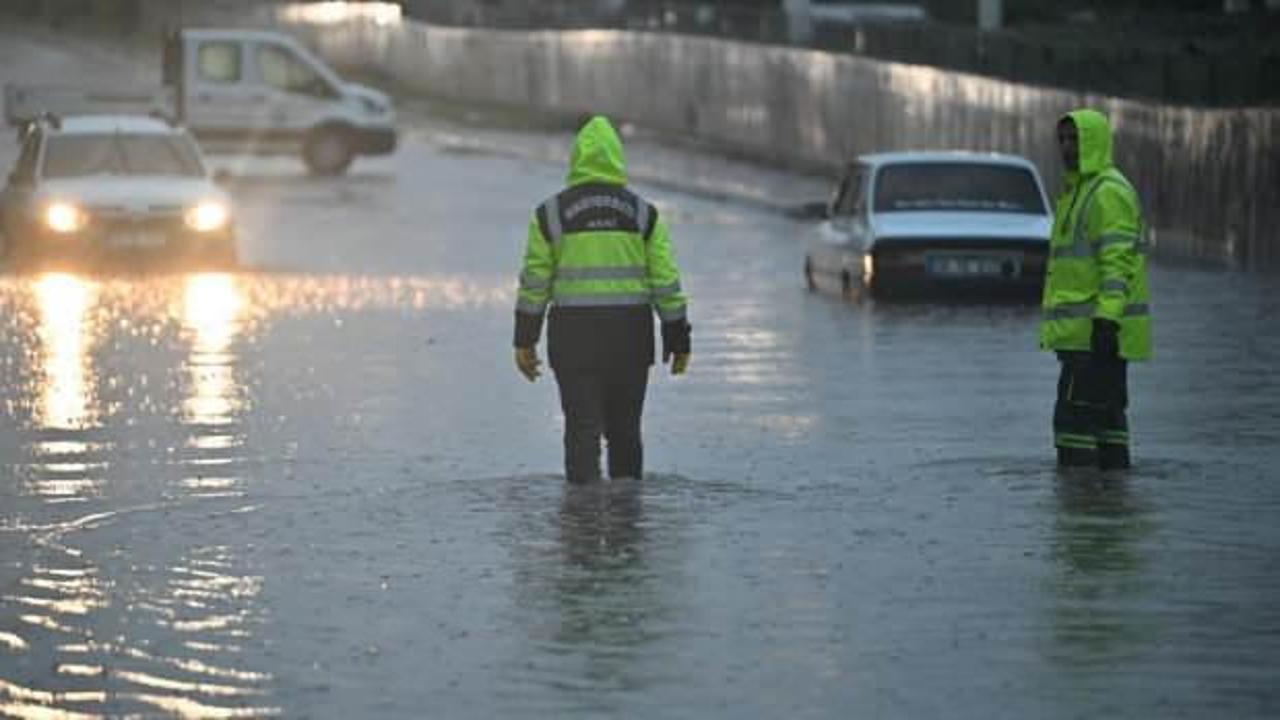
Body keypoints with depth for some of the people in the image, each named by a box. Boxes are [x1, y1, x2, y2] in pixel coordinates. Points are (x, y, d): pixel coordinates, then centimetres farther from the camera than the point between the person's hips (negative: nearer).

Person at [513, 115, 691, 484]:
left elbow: (534, 281, -2)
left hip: (574, 337, -1)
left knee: (582, 430, -1)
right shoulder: (642, 214, 1)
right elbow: (666, 283, 0)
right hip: (630, 337, 1)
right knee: (624, 431, 14)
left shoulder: (550, 215, -2)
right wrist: (678, 339, 6)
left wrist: (524, 341, 4)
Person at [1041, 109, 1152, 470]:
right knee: (1106, 411, 12)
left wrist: (1107, 320, -28)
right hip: (1082, 331, 11)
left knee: (1075, 413, -13)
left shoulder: (1109, 193, -13)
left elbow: (1119, 261, -21)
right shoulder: (1078, 189, 21)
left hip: (1098, 332, -11)